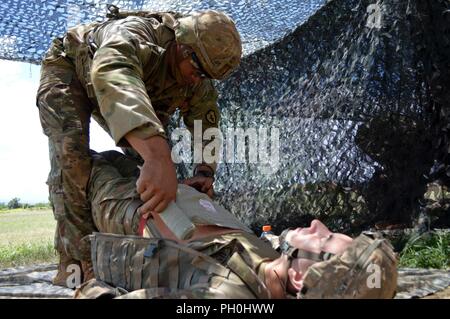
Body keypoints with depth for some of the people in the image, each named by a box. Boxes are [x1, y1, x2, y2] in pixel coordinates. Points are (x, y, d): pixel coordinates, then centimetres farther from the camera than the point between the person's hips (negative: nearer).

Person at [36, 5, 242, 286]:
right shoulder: (132, 36, -44)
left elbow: (207, 125, -13)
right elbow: (113, 77, -65)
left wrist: (205, 171, -36)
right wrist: (157, 158, -79)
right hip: (70, 70, -6)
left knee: (150, 152, -1)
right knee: (71, 151, -28)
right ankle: (78, 261, -25)